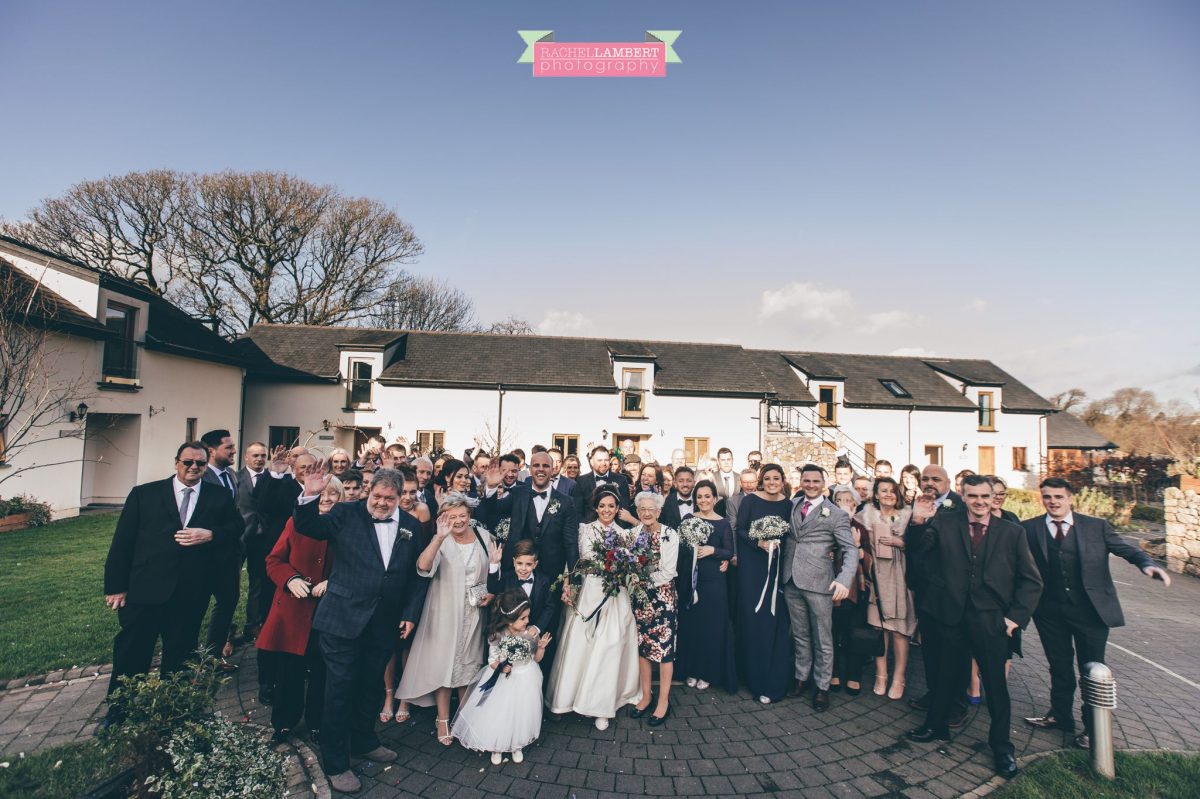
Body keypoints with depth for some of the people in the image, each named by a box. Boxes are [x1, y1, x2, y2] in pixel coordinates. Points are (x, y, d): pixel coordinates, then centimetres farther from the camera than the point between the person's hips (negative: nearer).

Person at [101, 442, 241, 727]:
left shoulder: (220, 498, 4)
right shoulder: (144, 494, 0)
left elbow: (236, 526, 7)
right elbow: (122, 542, 1)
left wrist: (211, 535, -13)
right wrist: (116, 586, -2)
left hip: (191, 595, 1)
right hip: (143, 592, -1)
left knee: (179, 659, 16)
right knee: (131, 655, 12)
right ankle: (117, 713, 34)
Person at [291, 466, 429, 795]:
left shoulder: (411, 526, 2)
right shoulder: (346, 514, -6)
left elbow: (418, 575, 6)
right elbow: (307, 527, -14)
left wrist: (411, 614, 2)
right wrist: (309, 497, -30)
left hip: (384, 624, 4)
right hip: (343, 618, -3)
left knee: (370, 687, 21)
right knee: (340, 690, 6)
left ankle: (364, 741, 44)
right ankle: (336, 764, 24)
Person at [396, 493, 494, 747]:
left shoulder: (483, 536, -2)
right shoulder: (441, 541, -14)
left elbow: (493, 569, 10)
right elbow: (423, 567, -34)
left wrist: (491, 593, -3)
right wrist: (440, 537, -43)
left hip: (475, 612, 4)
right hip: (446, 612, -4)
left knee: (469, 662, 16)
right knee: (445, 662, 6)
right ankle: (443, 720, 23)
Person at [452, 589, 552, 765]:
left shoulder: (531, 633, -15)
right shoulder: (497, 636, -17)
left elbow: (537, 659, -3)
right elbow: (492, 662, -6)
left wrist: (541, 647, -21)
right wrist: (501, 667, -26)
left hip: (526, 680, 1)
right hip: (503, 680, -1)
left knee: (521, 713, 8)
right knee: (498, 713, 4)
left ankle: (517, 746, 35)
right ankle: (497, 747, 33)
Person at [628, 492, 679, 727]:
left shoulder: (670, 535, -12)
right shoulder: (632, 533, 2)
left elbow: (668, 573, -15)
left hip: (663, 597, -4)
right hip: (639, 597, 4)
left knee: (664, 646, 3)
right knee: (642, 646, 11)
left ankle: (663, 701, 17)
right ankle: (646, 696, 26)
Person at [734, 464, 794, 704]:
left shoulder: (788, 504, 3)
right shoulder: (750, 500, -5)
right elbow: (740, 529, -5)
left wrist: (777, 543, -8)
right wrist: (758, 542, -18)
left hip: (776, 567, 2)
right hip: (751, 567, -2)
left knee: (774, 620, 2)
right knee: (751, 619, 3)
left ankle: (771, 682, 13)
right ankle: (753, 673, 20)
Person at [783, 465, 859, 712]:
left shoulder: (837, 514, -4)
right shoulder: (792, 505, 8)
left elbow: (851, 550, -10)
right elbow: (785, 537, 15)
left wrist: (844, 580, -26)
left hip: (818, 583, -3)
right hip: (791, 582, 4)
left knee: (822, 639, 8)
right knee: (800, 635, 17)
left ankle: (822, 687, 23)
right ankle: (802, 678, 32)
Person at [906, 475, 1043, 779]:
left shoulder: (1012, 532, -1)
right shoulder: (944, 523, -2)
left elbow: (1031, 580, 2)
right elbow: (917, 546, -17)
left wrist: (1016, 616, -5)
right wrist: (918, 522, -36)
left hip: (992, 622, 0)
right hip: (952, 618, 1)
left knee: (996, 683, 11)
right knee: (947, 674, 17)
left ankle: (1001, 746, 31)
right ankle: (936, 726, 37)